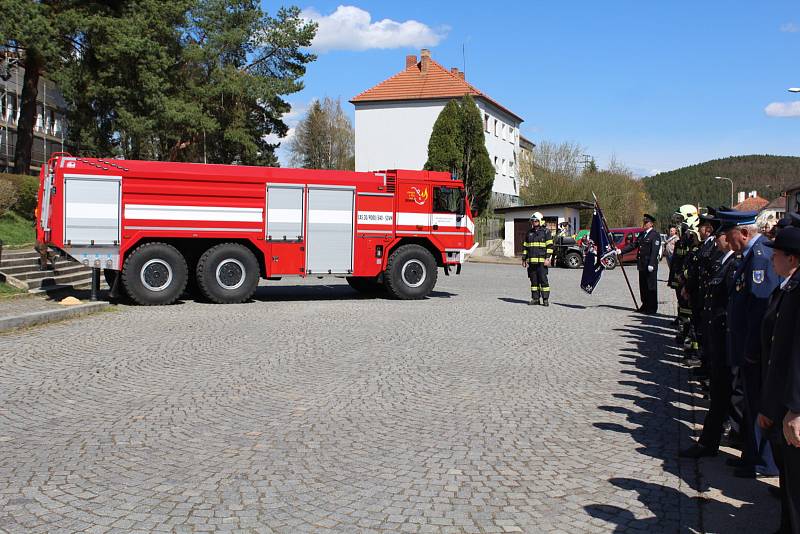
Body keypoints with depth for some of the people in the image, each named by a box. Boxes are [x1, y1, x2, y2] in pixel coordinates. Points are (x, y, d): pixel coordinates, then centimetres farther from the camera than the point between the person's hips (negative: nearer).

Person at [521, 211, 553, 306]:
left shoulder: (546, 232, 1)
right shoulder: (529, 232, 17)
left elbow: (549, 246, -4)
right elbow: (525, 246, 20)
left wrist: (547, 258, -12)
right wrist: (524, 259, 15)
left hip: (542, 261, -5)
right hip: (531, 261, 5)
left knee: (543, 279, -6)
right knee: (534, 280, 7)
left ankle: (545, 299, -2)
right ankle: (535, 298, 13)